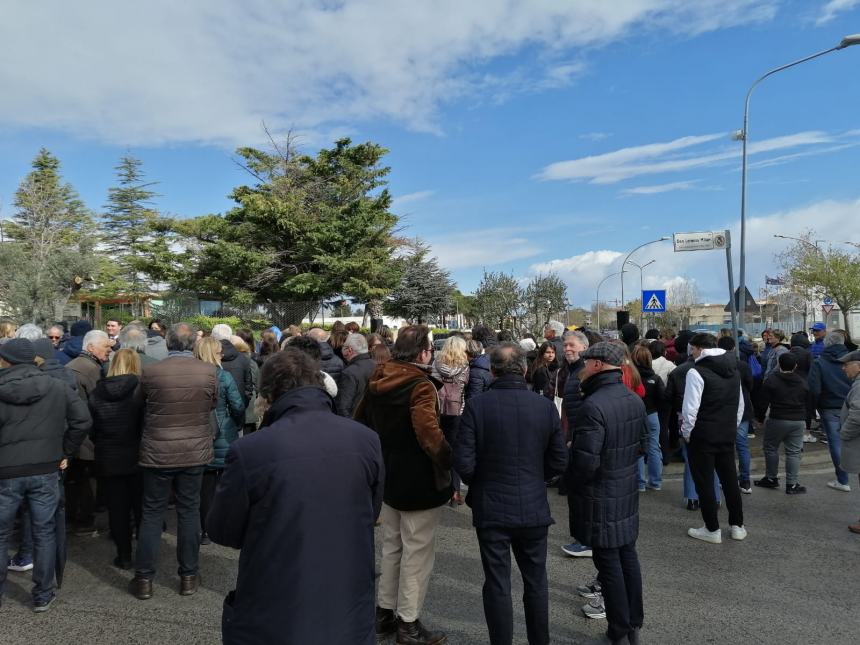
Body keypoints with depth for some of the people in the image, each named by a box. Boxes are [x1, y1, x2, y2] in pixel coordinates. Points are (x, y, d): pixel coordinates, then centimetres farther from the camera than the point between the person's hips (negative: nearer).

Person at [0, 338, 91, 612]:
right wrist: (65, 452, 4)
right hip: (45, 470, 2)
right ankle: (43, 595, 19)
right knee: (44, 533, 11)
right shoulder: (57, 387, -1)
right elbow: (83, 421, -6)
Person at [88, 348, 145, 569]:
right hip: (138, 457, -2)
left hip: (109, 459, 2)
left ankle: (124, 556, 17)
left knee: (117, 509, 11)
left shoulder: (97, 392, -2)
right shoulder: (141, 389, -13)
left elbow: (91, 427, 5)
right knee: (142, 507, 11)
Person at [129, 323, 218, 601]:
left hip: (158, 452, -1)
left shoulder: (151, 372, -12)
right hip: (195, 451, 1)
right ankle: (188, 576, 20)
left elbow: (143, 404, 5)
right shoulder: (209, 371, -11)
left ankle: (144, 578, 20)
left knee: (152, 513, 11)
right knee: (189, 511, 11)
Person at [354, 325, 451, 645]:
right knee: (416, 552, 6)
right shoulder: (420, 385, -21)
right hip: (419, 482, -8)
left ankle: (385, 612, 32)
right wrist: (451, 461, -19)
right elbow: (429, 434, -33)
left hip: (387, 476, 8)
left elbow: (361, 420, 14)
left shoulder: (377, 381, 4)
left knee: (391, 546, 21)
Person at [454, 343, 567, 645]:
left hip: (492, 508, -2)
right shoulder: (546, 407, -7)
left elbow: (463, 463, -15)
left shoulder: (477, 406, -16)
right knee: (536, 581, 19)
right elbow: (559, 461, -2)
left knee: (497, 584, 11)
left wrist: (480, 483, 6)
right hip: (534, 507, 3)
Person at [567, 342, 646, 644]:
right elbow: (642, 444, 13)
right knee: (628, 556, 18)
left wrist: (571, 487, -7)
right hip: (628, 492, 8)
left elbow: (585, 463, -25)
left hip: (600, 498, -8)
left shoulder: (593, 406, -26)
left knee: (609, 562, 5)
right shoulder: (635, 400, 2)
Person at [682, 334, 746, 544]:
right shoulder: (734, 370, 8)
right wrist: (732, 428, 20)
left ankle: (712, 530, 13)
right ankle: (737, 526, 27)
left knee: (704, 482, 4)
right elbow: (740, 405, 14)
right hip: (727, 435, 7)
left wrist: (687, 433, -5)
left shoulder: (696, 372, -16)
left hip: (702, 436, -7)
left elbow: (690, 409, -18)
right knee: (730, 479, 17)